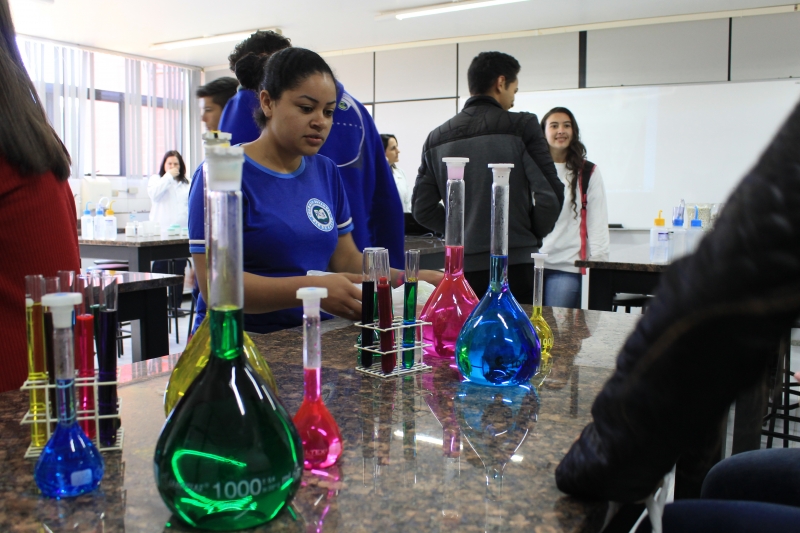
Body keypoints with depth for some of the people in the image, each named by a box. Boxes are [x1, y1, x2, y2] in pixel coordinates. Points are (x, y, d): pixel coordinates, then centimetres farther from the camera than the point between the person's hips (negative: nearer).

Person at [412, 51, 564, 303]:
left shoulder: (437, 138, 8)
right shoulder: (522, 126, -4)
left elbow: (422, 208, 7)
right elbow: (550, 194, -8)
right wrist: (533, 235, 8)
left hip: (464, 266, 4)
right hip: (516, 264, -4)